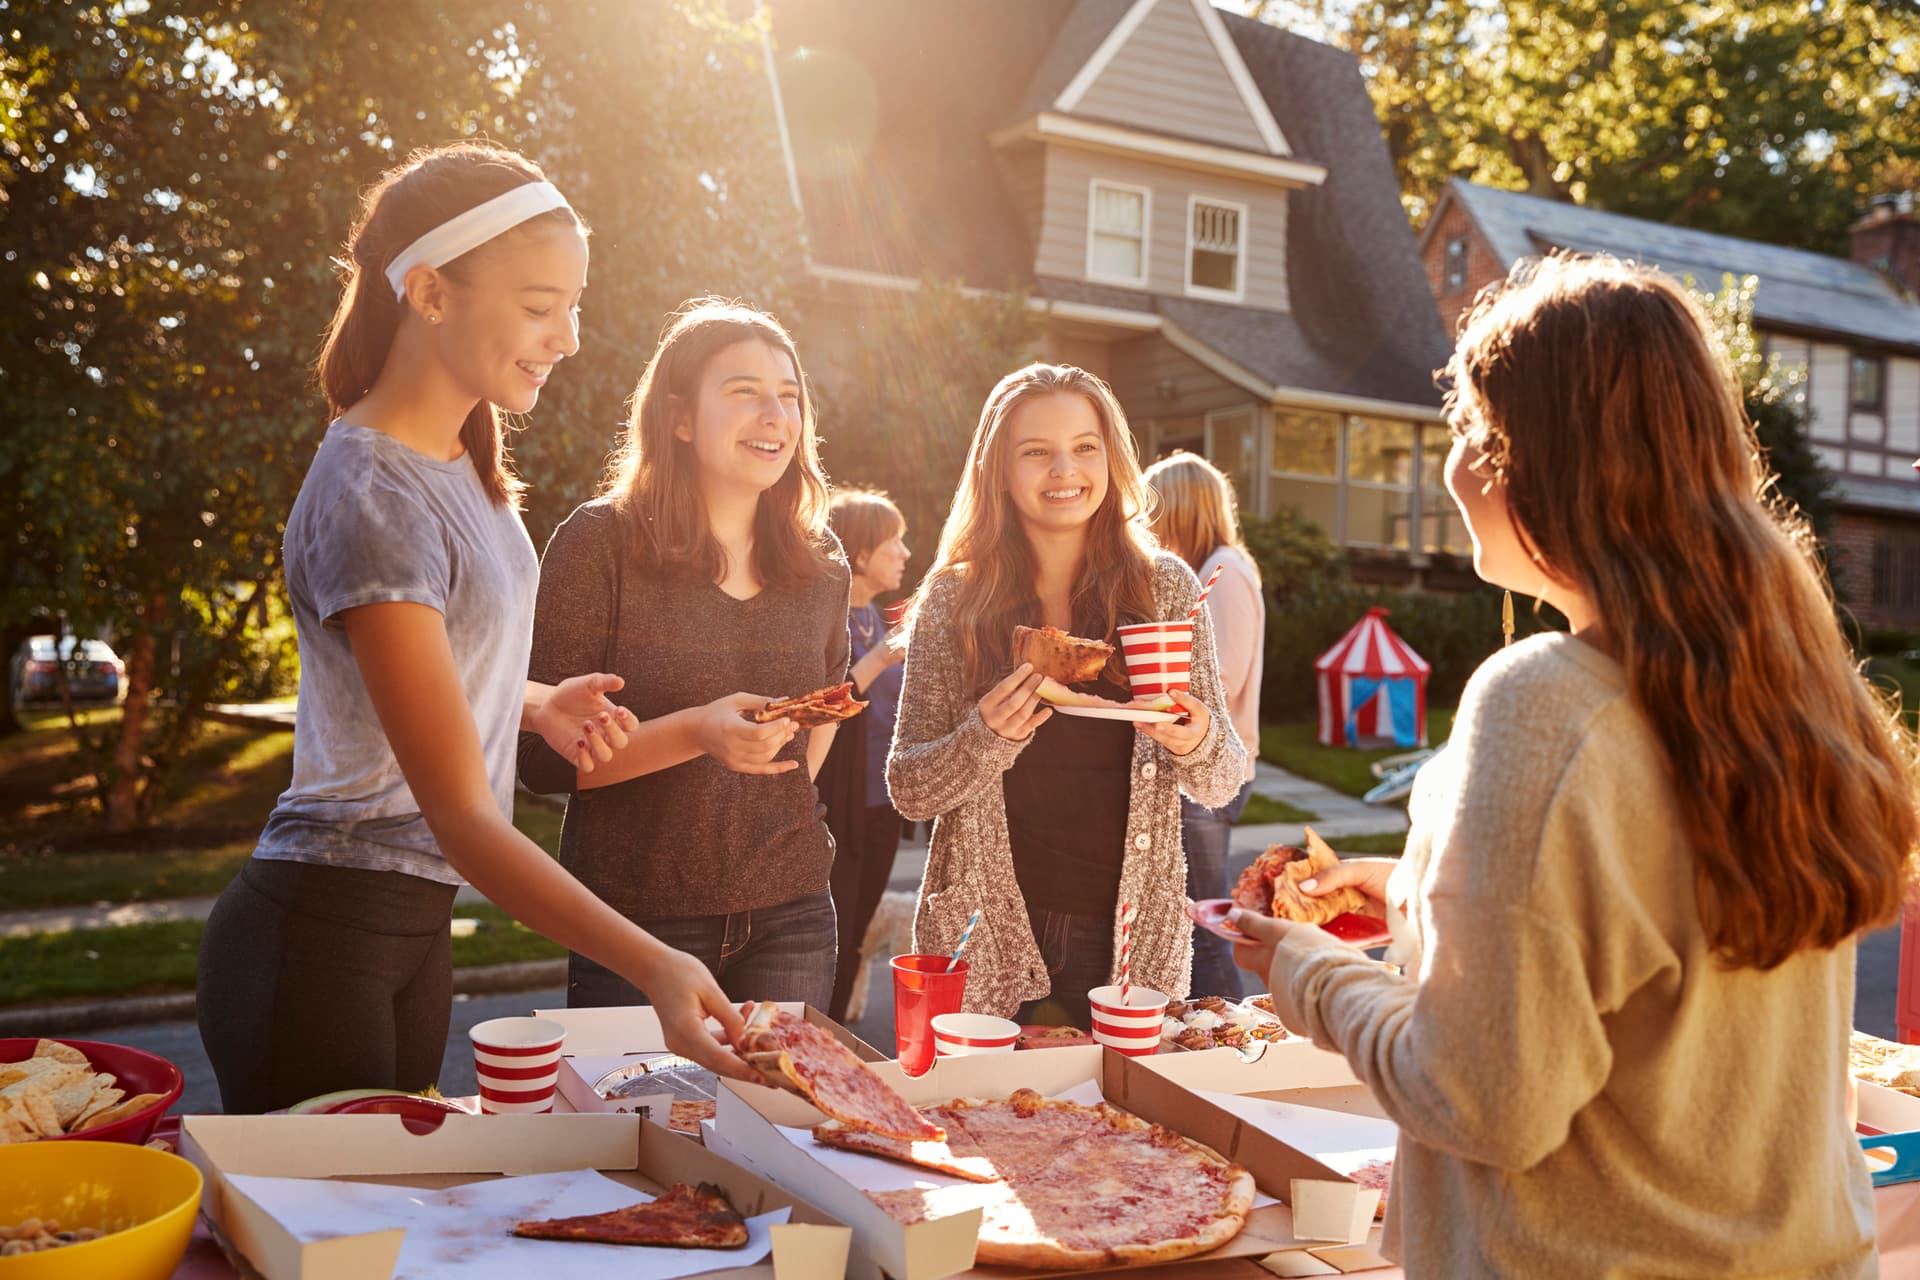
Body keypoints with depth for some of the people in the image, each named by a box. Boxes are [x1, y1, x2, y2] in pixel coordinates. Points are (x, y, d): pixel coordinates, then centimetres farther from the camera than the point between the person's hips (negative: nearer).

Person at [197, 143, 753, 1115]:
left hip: (413, 924, 9)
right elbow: (461, 816, -27)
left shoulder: (458, 458, 5)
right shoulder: (371, 497, -23)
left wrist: (538, 704, 1)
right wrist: (653, 967, -35)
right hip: (316, 938, -9)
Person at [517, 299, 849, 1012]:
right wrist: (696, 732, -25)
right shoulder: (600, 542, -9)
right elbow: (542, 755, -12)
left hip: (789, 914, 4)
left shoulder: (820, 565, 6)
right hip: (639, 916, -4)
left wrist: (790, 786, 11)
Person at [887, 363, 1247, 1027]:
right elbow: (909, 790, -1)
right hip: (987, 941, -1)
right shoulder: (953, 598, -3)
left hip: (1132, 940, 1)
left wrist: (1197, 744, -19)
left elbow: (1221, 785, 3)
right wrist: (986, 739, -20)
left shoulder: (1167, 587, -1)